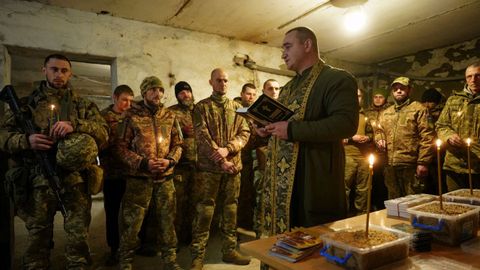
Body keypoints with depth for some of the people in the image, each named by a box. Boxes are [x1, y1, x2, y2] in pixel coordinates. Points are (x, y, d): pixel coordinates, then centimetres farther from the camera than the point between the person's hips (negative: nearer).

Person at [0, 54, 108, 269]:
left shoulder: (83, 104, 9)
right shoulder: (26, 103, 10)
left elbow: (103, 134, -1)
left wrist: (74, 125, -17)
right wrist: (26, 140, -13)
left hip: (75, 180, 0)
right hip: (40, 180, 1)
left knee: (79, 234, 6)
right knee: (38, 234, 11)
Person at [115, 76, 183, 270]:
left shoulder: (170, 116, 8)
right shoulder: (132, 116, -3)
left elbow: (178, 144, 11)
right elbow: (121, 147, -4)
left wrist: (170, 161, -9)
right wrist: (144, 163, -15)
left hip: (165, 178, 3)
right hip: (139, 178, -3)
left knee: (167, 221, 11)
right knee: (131, 222, 4)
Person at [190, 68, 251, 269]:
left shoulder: (236, 107, 14)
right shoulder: (202, 107, 3)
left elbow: (244, 133, 3)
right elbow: (202, 136, -8)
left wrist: (227, 149, -14)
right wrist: (220, 160, -16)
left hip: (233, 166, 4)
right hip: (209, 167, -4)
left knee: (230, 210, 10)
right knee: (204, 211, -1)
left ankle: (229, 251, 23)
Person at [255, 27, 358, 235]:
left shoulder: (337, 79, -6)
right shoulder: (289, 87, 21)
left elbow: (347, 123, -21)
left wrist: (292, 130, -23)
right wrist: (268, 129, 7)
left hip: (314, 183, -8)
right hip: (281, 181, 8)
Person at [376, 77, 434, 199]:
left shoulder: (418, 109, 0)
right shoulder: (386, 113, 17)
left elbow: (427, 137, -8)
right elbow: (379, 131, 28)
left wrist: (423, 162, -14)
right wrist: (380, 139, 4)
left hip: (411, 165, -5)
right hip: (390, 165, 5)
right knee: (393, 201, 15)